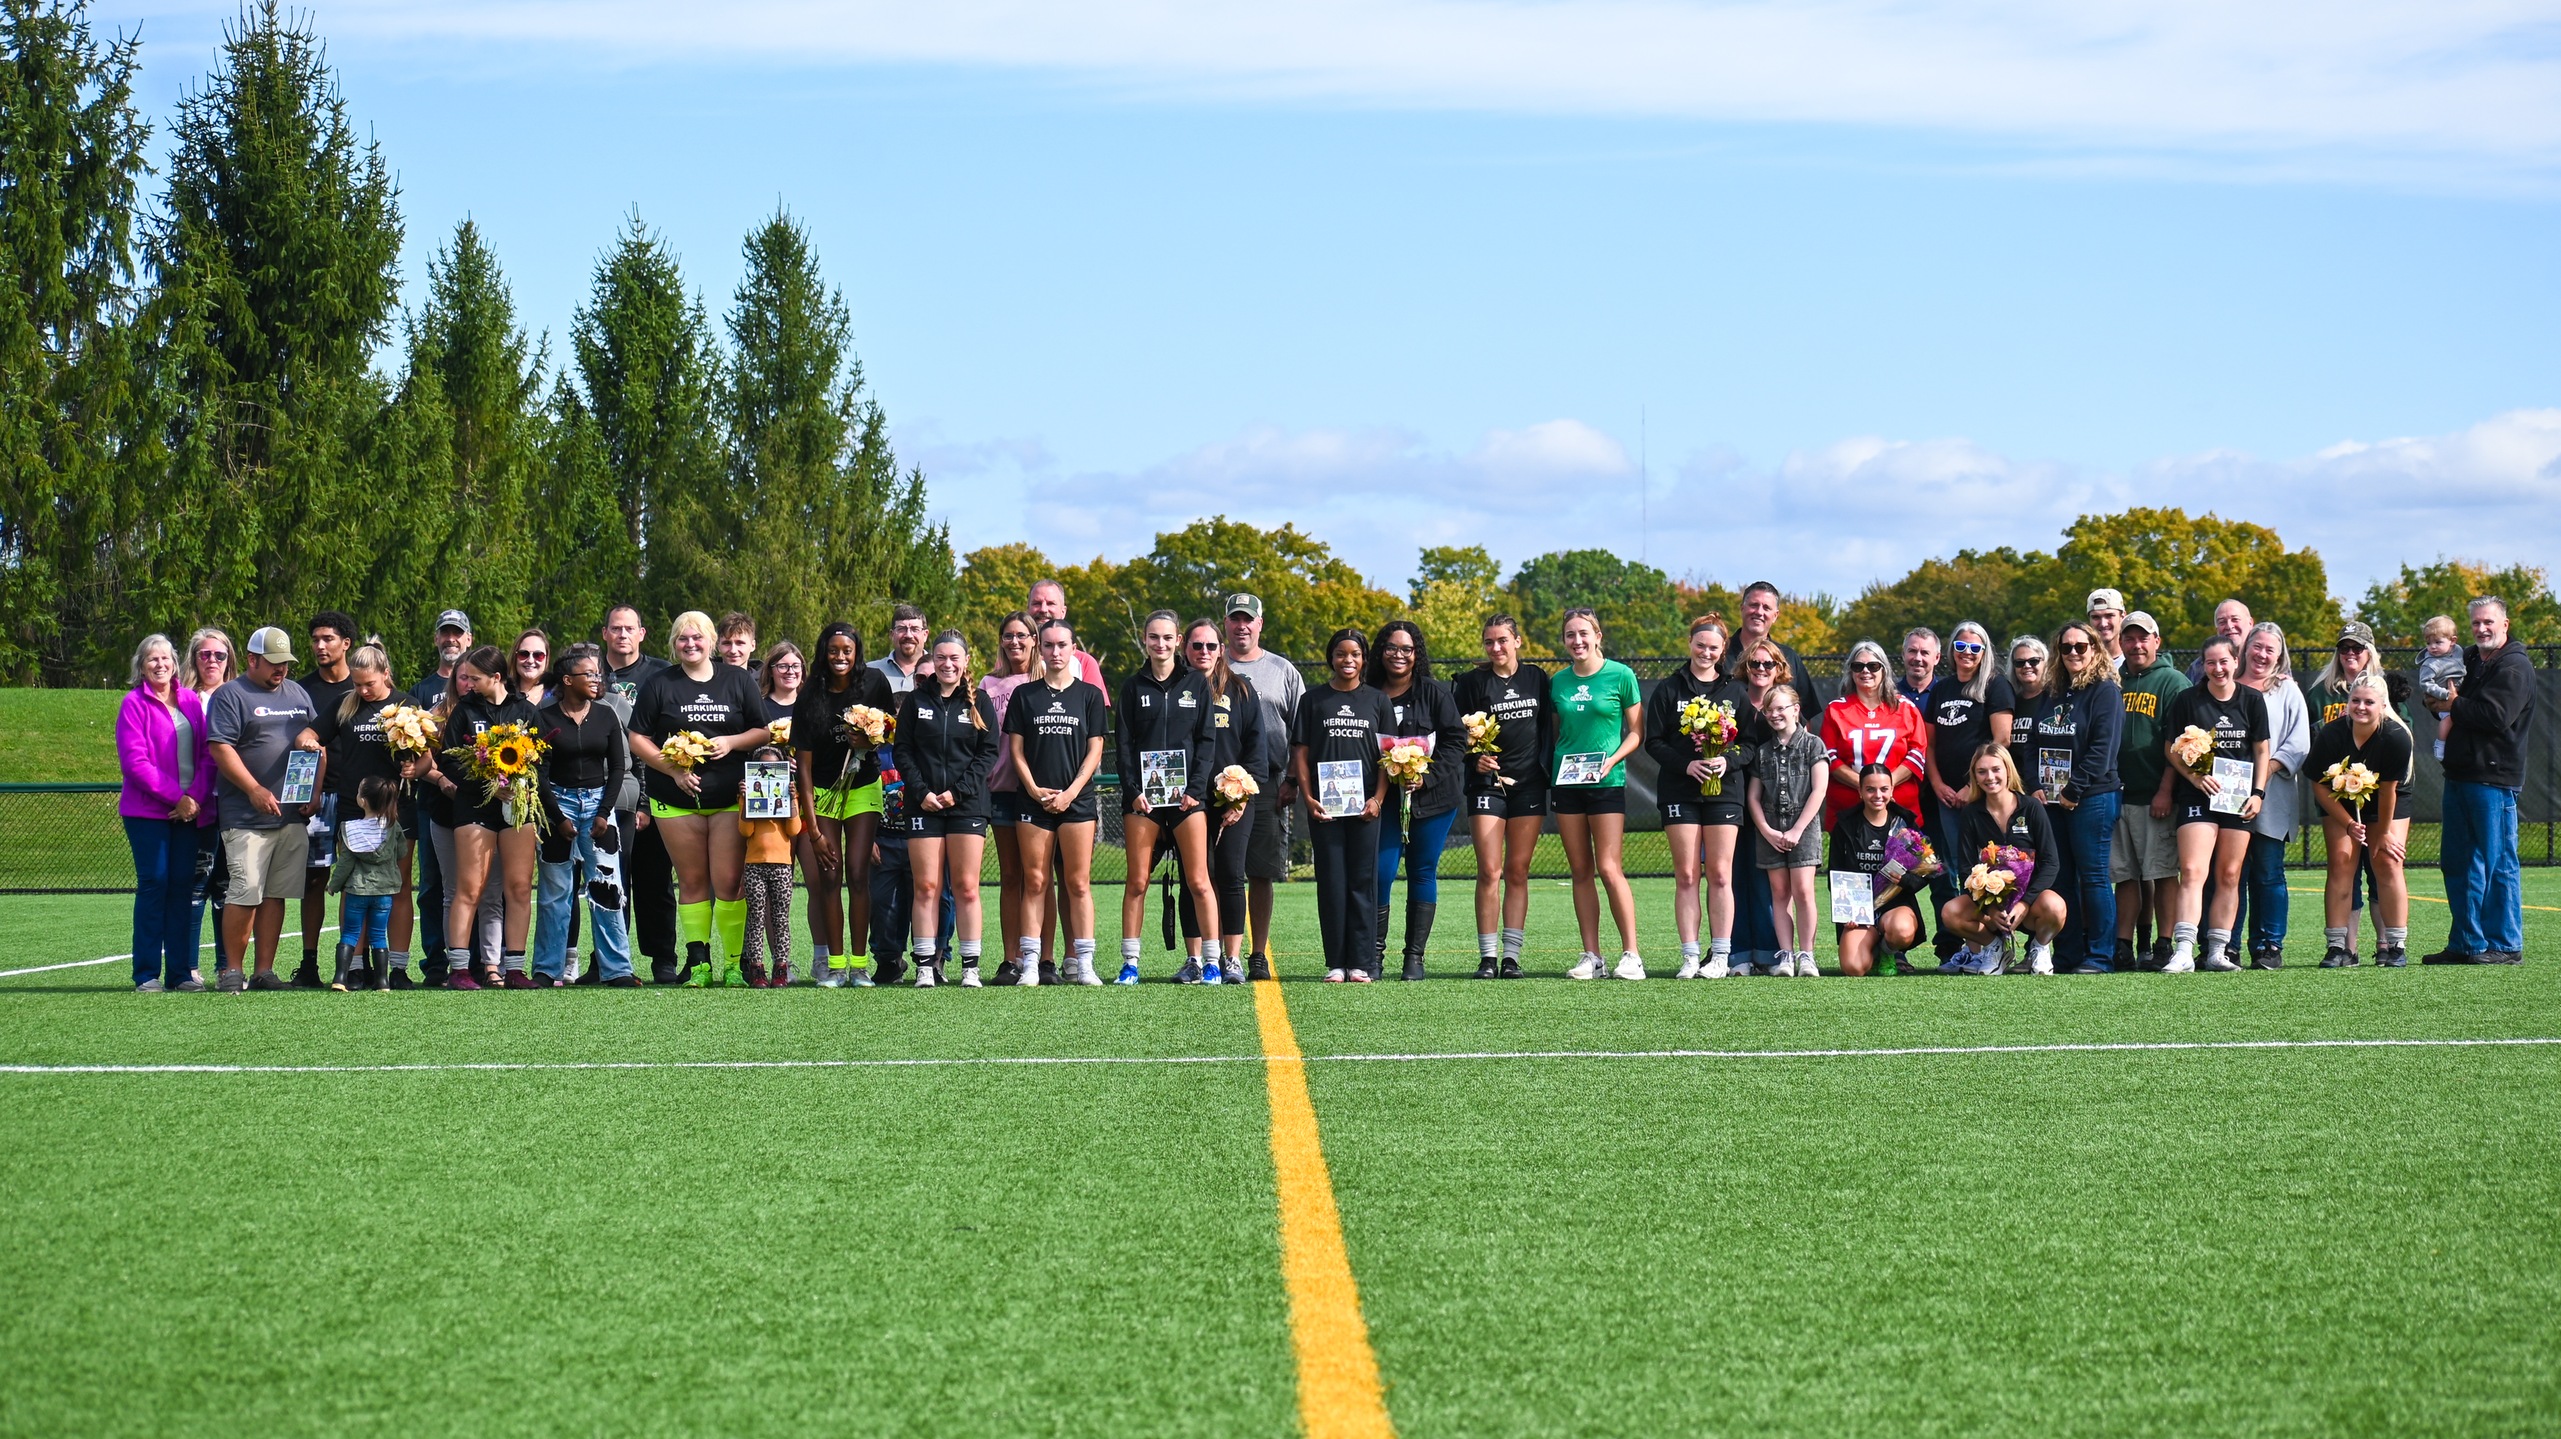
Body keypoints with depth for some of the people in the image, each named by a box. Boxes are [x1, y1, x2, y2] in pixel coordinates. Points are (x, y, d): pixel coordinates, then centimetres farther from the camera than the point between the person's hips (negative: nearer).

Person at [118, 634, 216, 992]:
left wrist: (195, 797, -8)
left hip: (191, 810, 4)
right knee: (154, 883, -6)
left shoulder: (191, 701, 12)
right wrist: (175, 797, -13)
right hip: (148, 811, -4)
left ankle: (181, 971, 6)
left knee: (183, 885, 3)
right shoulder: (134, 703, -1)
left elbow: (208, 754, 8)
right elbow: (134, 761, -9)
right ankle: (147, 974, -3)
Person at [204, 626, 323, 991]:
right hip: (247, 818, -6)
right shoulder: (230, 697, -1)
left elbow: (318, 744, 20)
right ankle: (232, 971, -2)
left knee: (276, 894, 6)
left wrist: (315, 792, 5)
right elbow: (221, 749, -10)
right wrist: (255, 790, -17)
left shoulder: (298, 694, 19)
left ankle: (265, 970, 10)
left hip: (293, 815, 6)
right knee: (245, 893, -10)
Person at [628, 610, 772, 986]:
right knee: (692, 882, 4)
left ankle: (735, 963, -3)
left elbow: (764, 732, 10)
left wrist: (731, 742, -9)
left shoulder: (738, 680, 8)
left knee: (729, 882, -8)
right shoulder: (660, 684, 6)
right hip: (677, 799, 1)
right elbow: (638, 740, 3)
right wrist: (673, 769, -10)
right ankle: (698, 963, 9)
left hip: (730, 797, -1)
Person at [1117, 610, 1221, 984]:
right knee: (1136, 882, 0)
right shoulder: (1133, 686, 9)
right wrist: (1133, 792, -6)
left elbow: (1206, 739, 4)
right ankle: (1130, 962, 2)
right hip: (1142, 795, 1)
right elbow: (1124, 743, 6)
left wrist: (1194, 788, -7)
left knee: (1198, 882, -4)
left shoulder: (1196, 683, 8)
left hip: (1186, 793, -1)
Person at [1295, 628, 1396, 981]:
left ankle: (1360, 963, 2)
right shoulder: (1313, 700, 8)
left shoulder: (1377, 701, 9)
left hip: (1364, 804, 0)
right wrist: (1308, 798, -5)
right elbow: (1300, 752, 6)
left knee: (1362, 882, 0)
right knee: (1331, 882, 0)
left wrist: (1378, 798, -5)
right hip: (1324, 805, 0)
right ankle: (1335, 962, 3)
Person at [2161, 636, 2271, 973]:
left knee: (2229, 876, 4)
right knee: (2192, 871, -14)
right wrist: (2195, 777, -11)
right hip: (2198, 795, -2)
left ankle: (2217, 953, 9)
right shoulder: (2187, 700, 1)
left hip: (2239, 797, 2)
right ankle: (2183, 953, -20)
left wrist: (2258, 792, 0)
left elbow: (2261, 750, 10)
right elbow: (2172, 748, 4)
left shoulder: (2252, 700, 6)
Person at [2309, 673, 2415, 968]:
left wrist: (2383, 833, -12)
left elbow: (2388, 789, -19)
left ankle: (2395, 946, -7)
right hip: (2339, 804, 1)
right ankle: (2338, 946, -12)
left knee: (2387, 862, -12)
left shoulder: (2396, 737, -27)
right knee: (2342, 862, -11)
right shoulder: (2331, 735, -24)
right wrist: (2349, 825, -14)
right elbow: (2320, 786, -13)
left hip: (2387, 805, -1)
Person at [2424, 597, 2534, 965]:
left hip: (2494, 778, -9)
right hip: (2458, 775, 9)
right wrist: (2440, 705, 3)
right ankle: (2466, 944, 16)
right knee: (2457, 864, 10)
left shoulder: (2515, 668, -9)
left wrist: (2453, 707, -8)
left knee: (2497, 865, -5)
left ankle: (2507, 946, 0)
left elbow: (2496, 716, -20)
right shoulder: (2467, 660, 18)